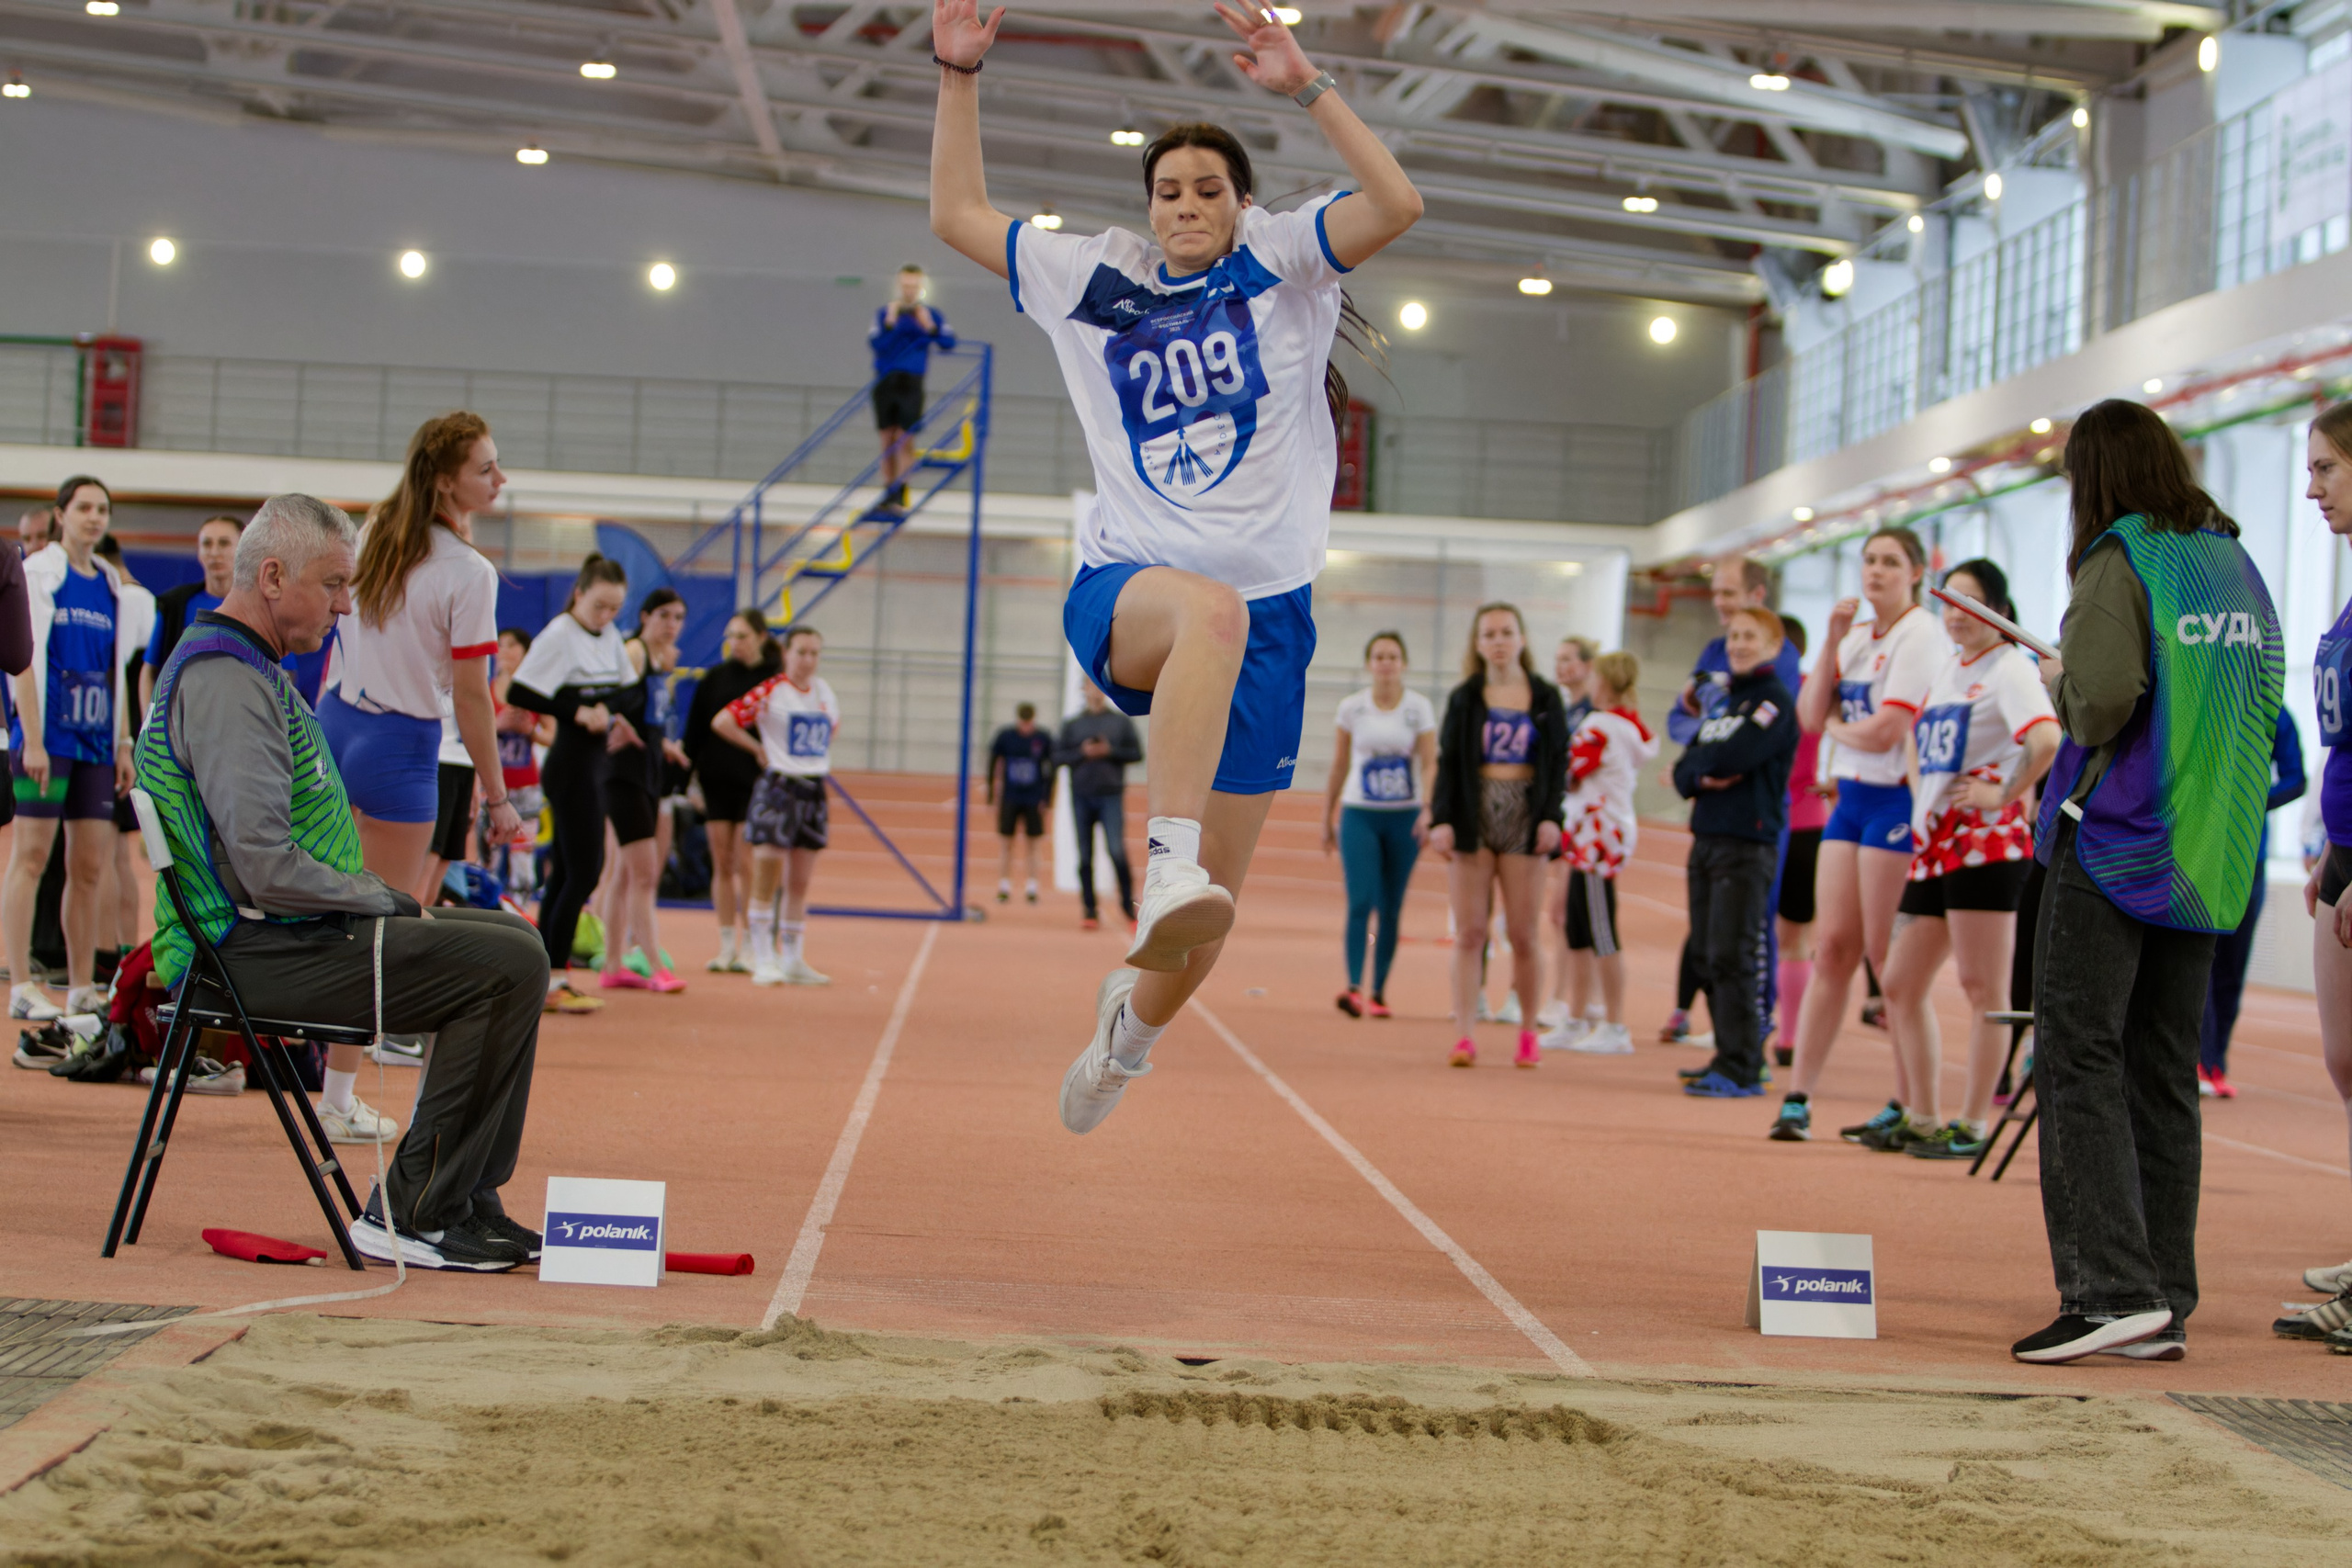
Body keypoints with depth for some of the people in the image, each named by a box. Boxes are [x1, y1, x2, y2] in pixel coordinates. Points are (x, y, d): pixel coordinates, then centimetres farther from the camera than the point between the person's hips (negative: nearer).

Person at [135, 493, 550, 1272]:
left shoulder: (253, 669, 18)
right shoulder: (225, 681, -18)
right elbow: (266, 869, -25)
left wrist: (376, 896, 12)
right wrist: (378, 901, -11)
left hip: (286, 930, 11)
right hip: (260, 953, -11)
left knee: (511, 941, 15)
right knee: (507, 965, -19)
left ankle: (468, 1203, 13)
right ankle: (409, 1216, -12)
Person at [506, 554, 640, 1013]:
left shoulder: (610, 638, 12)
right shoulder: (558, 635, -12)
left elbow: (634, 691, 15)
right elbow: (519, 693, -17)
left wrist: (611, 710, -7)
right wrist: (579, 712, -19)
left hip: (596, 765, 8)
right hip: (571, 764, -8)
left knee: (564, 871, 10)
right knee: (584, 871, -11)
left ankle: (543, 976, 14)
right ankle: (554, 979, -7)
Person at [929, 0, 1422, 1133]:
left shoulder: (1279, 264, 9)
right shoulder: (1096, 278, 14)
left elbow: (1397, 204, -8)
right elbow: (958, 214, 19)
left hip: (1268, 617, 1)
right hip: (1123, 591, -1)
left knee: (1209, 908, 2)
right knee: (1210, 610, -42)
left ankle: (1134, 1019, 36)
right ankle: (1169, 865, -52)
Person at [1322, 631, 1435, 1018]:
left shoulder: (1419, 707, 1)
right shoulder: (1352, 707, 3)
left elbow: (1429, 764, -4)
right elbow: (1338, 767, 10)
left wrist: (1428, 810, -19)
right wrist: (1327, 819, 12)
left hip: (1404, 817, 1)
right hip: (1359, 814, -1)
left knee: (1391, 910, 4)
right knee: (1361, 902, -15)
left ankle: (1379, 991, 13)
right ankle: (1354, 987, -23)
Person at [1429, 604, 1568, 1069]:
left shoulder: (1545, 698, 7)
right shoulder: (1465, 699, 7)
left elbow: (1559, 762, 6)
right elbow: (1448, 763, 4)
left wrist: (1551, 817, -6)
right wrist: (1440, 820, -7)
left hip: (1523, 817, 0)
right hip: (1474, 816, 0)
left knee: (1522, 935, 1)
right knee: (1469, 933, -3)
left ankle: (1528, 1035, 12)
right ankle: (1463, 1036, -4)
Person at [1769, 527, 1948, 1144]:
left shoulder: (1922, 636, -10)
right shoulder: (1857, 637, 15)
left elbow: (1884, 730, -18)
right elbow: (1810, 715, 6)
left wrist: (1836, 724, 1)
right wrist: (1832, 640, -1)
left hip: (1898, 800, -8)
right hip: (1851, 797, 8)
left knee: (1889, 955, -4)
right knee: (1831, 947, 4)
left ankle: (1910, 1105, 4)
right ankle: (1797, 1099, 4)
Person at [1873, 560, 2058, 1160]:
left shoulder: (2010, 668, -7)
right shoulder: (1946, 670, 19)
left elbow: (2047, 739, -25)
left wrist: (2005, 795, -18)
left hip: (1987, 842, -9)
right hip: (1935, 842, 9)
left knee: (1983, 988, -5)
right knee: (1900, 985, 9)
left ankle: (1972, 1126, -1)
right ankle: (1922, 1118, 18)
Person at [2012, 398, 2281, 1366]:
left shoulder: (2119, 565, -10)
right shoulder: (2236, 566, 13)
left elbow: (2101, 700, -21)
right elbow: (2266, 692, 19)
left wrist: (2059, 683, -1)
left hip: (2114, 840, -7)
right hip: (2205, 853, 7)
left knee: (2079, 1057, -6)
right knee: (2166, 1073, 10)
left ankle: (2111, 1286, -15)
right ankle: (2167, 1304, 10)